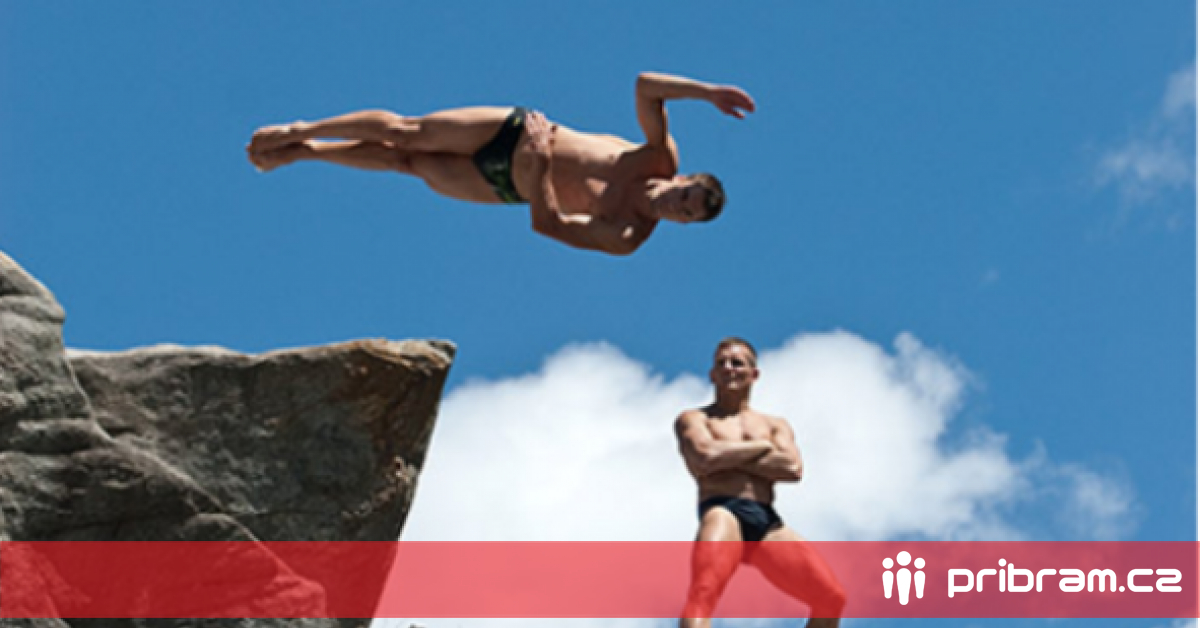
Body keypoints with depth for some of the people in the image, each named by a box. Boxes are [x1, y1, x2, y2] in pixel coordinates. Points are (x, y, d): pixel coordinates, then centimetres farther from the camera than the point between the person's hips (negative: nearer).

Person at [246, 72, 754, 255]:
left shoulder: (627, 238, -24)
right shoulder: (661, 157, -17)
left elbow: (546, 223, -26)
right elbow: (645, 85, -17)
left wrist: (537, 172, -36)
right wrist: (706, 92, -27)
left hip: (510, 188, -1)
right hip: (510, 130, 1)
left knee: (407, 163, 5)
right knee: (405, 132, 0)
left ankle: (300, 149, 26)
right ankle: (301, 138, 23)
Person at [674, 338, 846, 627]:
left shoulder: (775, 425, 25)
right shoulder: (694, 419, 14)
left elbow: (792, 468, 3)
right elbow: (706, 457, -9)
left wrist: (728, 456, -2)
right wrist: (760, 446, 5)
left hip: (768, 523, 5)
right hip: (723, 514, -5)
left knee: (831, 600, 0)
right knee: (702, 595, -32)